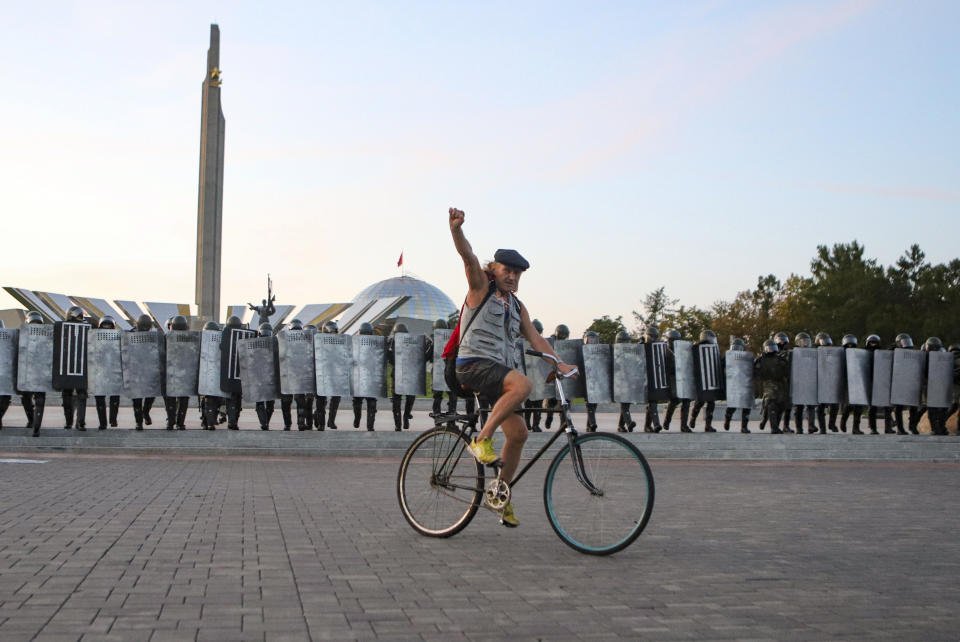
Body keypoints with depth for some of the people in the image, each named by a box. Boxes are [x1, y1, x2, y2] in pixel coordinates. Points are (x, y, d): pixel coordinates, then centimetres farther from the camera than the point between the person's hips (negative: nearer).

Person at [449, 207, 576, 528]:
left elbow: (535, 339, 13)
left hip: (500, 371, 7)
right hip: (474, 364, -7)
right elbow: (468, 257, -15)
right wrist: (456, 229, -33)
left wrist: (560, 363, -1)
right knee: (522, 384, -33)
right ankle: (482, 439, -23)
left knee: (518, 432, 0)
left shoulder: (518, 307, 21)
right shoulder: (481, 287, 3)